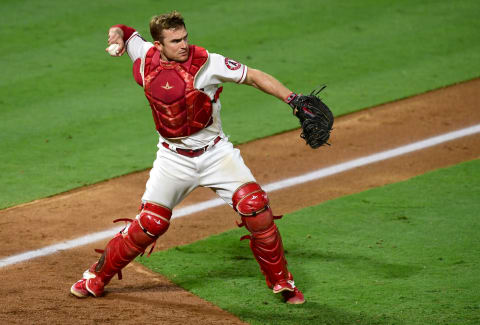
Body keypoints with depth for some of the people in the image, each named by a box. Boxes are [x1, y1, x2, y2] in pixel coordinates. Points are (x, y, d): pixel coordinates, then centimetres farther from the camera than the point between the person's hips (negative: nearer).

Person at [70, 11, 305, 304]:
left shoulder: (206, 63, -16)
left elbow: (254, 77, -14)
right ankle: (98, 278, 16)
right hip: (174, 157, 2)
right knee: (150, 223, -4)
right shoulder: (146, 60, -6)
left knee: (255, 206, -16)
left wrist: (291, 99, -24)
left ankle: (282, 282, 0)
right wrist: (117, 35, -12)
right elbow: (125, 33, 12)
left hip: (216, 153, -2)